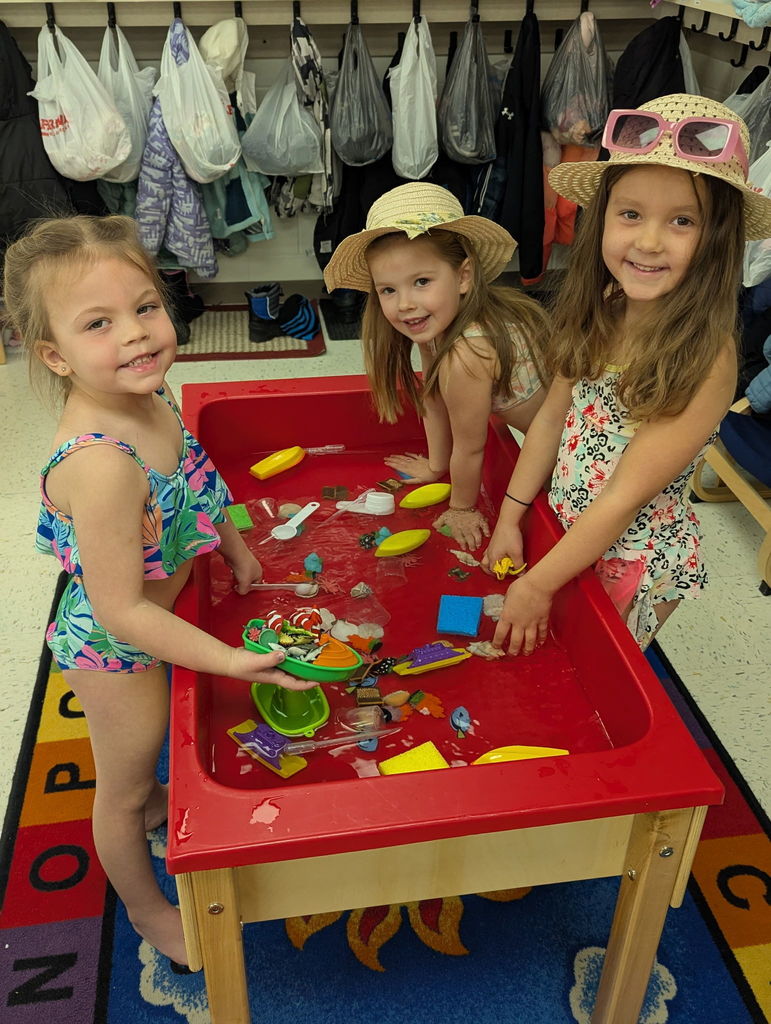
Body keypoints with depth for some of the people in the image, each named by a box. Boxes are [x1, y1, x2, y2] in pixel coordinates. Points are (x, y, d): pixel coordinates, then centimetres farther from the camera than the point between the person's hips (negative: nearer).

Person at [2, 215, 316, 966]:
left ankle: (152, 802, 68)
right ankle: (147, 909, 48)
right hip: (111, 648, -7)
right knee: (122, 789, 21)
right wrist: (232, 661, -30)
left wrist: (233, 542, 15)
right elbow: (122, 611, -33)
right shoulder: (100, 465, -40)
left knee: (144, 742, 36)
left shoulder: (149, 399, -14)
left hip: (148, 619, 7)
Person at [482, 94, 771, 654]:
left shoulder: (706, 356, -27)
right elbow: (552, 418, 1)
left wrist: (538, 585, -20)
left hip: (636, 561, -5)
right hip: (565, 532, 5)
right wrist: (509, 520, 2)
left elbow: (625, 498, -25)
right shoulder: (601, 314, -9)